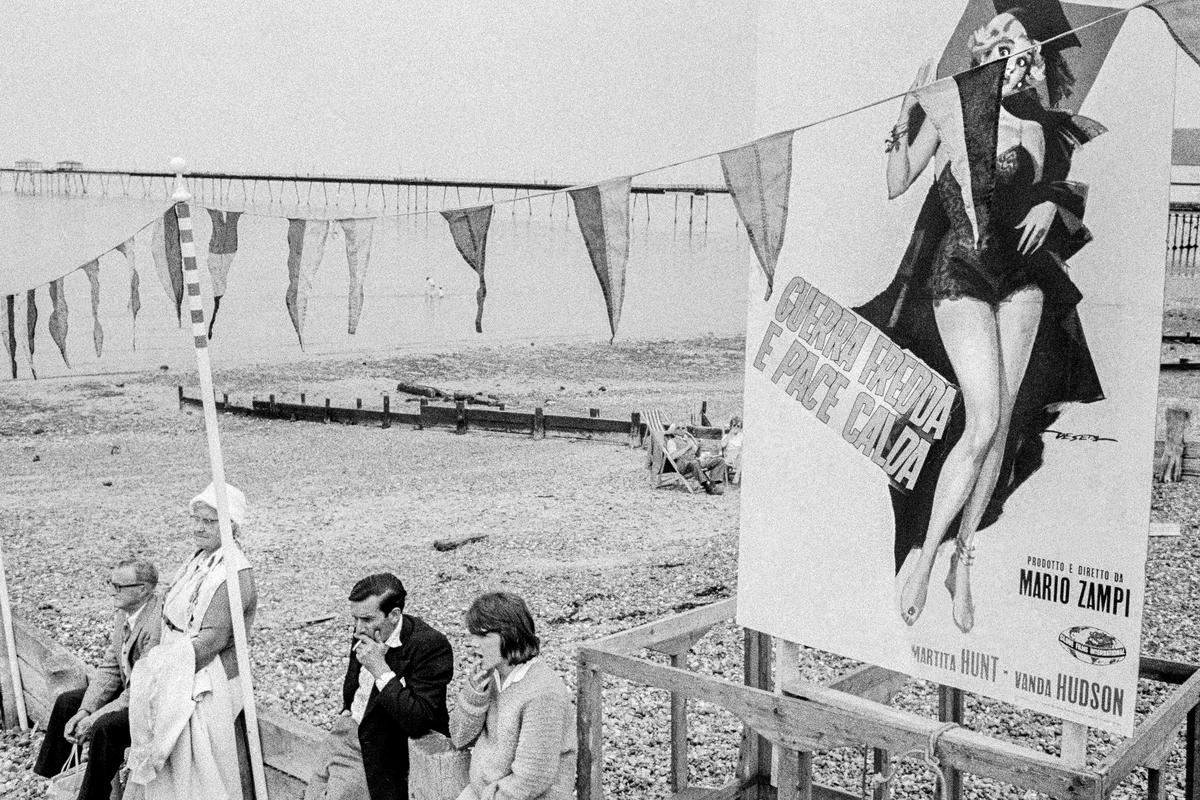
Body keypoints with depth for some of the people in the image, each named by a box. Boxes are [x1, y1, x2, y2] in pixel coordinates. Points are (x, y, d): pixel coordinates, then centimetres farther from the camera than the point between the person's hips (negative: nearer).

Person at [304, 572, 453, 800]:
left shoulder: (431, 645, -21)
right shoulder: (365, 634, 2)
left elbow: (418, 722, -26)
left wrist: (380, 669, -27)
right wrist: (347, 713, 8)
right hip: (350, 731, 7)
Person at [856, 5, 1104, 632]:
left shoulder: (1038, 127, 7)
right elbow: (896, 185, -7)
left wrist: (1052, 204, -3)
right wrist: (908, 111, -15)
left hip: (1022, 278, 5)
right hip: (961, 274, -5)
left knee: (1002, 426, 2)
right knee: (983, 425, -15)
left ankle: (962, 563, 13)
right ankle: (921, 555, -2)